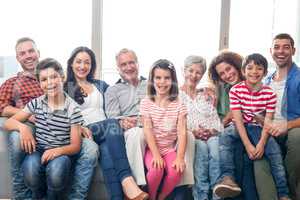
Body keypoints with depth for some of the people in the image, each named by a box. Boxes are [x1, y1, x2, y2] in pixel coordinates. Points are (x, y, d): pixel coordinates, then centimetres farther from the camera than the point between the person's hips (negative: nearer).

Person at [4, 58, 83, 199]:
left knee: (56, 169, -36)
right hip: (38, 151, 2)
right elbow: (8, 123, 6)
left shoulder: (73, 108, -6)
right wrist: (22, 127, -17)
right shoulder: (36, 103, 3)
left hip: (61, 154, -2)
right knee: (30, 168, -32)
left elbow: (75, 146, -6)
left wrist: (58, 150, -27)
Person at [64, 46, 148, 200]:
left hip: (106, 132, 4)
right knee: (113, 124, -35)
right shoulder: (65, 88, 14)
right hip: (84, 134, -3)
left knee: (107, 152, -34)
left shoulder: (100, 85, 26)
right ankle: (127, 180, -49)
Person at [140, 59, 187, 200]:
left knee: (176, 171, -26)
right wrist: (156, 154, -20)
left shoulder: (179, 105, 0)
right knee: (156, 169, -29)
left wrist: (180, 157, -19)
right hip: (151, 148, -1)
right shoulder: (146, 102, -2)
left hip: (170, 149, 1)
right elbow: (147, 130, -9)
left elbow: (182, 132, -7)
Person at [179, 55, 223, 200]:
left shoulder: (206, 95, 25)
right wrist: (192, 131, -14)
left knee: (216, 149, -32)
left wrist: (212, 131, -7)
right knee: (201, 148, -35)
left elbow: (216, 119, 15)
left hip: (211, 135, 3)